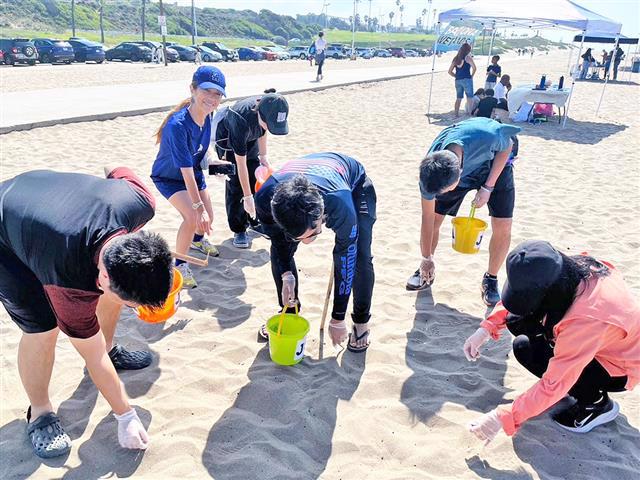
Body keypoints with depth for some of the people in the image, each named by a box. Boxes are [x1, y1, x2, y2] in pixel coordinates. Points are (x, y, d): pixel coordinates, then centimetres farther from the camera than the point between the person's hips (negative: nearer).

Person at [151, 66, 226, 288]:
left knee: (207, 219, 13)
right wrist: (198, 207, -37)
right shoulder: (177, 125, -38)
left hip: (194, 172, 7)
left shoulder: (207, 115, -16)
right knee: (193, 218, -24)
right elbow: (186, 171, -37)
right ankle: (179, 264, -2)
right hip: (168, 177, -6)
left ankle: (197, 240, 49)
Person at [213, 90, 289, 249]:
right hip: (227, 138, -5)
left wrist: (263, 155, -3)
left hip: (249, 137, 6)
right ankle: (238, 230, 2)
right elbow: (241, 164, -37)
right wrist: (248, 198, -33)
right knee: (235, 184, -9)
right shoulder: (241, 122, -44)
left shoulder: (267, 109, -29)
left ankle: (254, 220, 21)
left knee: (255, 179, 5)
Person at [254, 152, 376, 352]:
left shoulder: (341, 206, -47)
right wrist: (286, 275, -26)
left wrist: (337, 320, -22)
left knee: (360, 257, -18)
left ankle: (361, 322, 7)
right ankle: (288, 312, 18)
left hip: (354, 184, -3)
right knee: (279, 251, -6)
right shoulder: (265, 198, -38)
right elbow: (278, 240, -13)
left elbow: (345, 262, -32)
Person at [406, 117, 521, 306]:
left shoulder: (488, 135, -45)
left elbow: (507, 146, -17)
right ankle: (426, 271, 19)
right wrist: (427, 258, -9)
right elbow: (427, 218, -19)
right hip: (462, 168, 1)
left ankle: (491, 280, 11)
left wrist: (488, 187, -22)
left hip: (495, 165, -1)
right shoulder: (431, 170, -33)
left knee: (502, 227, -12)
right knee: (434, 218, -6)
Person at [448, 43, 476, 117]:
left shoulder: (456, 58, 12)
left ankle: (456, 114, 13)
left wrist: (457, 76, 12)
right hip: (467, 79, -6)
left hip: (458, 80, 6)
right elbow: (474, 67, -16)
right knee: (469, 97, 0)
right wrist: (472, 76, -2)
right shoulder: (468, 57, -4)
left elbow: (450, 71, 12)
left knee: (458, 98, 12)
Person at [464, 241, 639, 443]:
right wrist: (488, 327, -11)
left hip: (620, 368, -7)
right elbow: (521, 293, -1)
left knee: (525, 348, -22)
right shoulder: (572, 269, -20)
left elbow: (553, 386, -34)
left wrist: (502, 418, -28)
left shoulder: (585, 320, -40)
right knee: (517, 322, -8)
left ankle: (597, 403, -3)